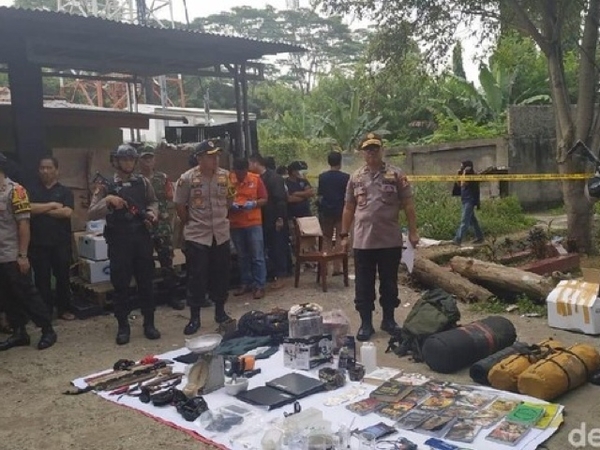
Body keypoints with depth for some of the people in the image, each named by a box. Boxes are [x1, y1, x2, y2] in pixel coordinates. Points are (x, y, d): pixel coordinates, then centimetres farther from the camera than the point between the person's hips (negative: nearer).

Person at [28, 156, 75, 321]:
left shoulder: (65, 191, 5)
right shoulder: (32, 190, 7)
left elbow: (67, 212, -11)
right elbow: (28, 208, -11)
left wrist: (41, 210, -6)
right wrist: (52, 205, -10)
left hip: (61, 242, 0)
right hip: (38, 243, 1)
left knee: (63, 276, 6)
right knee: (42, 278, 6)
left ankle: (64, 309, 19)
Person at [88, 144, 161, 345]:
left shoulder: (143, 183, 7)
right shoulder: (106, 187, 0)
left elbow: (153, 202, 20)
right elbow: (92, 214, -6)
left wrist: (152, 213, -1)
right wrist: (108, 201, -21)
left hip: (142, 239, 2)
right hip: (119, 241, -2)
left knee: (146, 282, 8)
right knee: (121, 285, 4)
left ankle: (149, 324, 19)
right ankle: (123, 327, 17)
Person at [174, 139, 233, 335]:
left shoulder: (225, 176, 1)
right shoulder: (187, 179, -11)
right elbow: (179, 206, -2)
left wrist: (221, 217, 12)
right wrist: (191, 223, 4)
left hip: (221, 234, 4)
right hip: (197, 236, -4)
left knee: (221, 274, 10)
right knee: (197, 277, 1)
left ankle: (220, 311, 25)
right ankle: (194, 317, 12)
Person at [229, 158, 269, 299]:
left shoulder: (256, 179, -3)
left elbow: (264, 199, 1)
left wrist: (254, 204, -18)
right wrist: (230, 205, -16)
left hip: (254, 223, -2)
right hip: (235, 224, 2)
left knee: (257, 256, 1)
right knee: (242, 256, 13)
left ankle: (259, 286, 7)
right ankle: (246, 283, 24)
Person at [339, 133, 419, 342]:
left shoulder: (396, 174, 0)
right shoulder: (355, 177, 7)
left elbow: (408, 204, 0)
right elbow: (349, 208, 11)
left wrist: (412, 231, -4)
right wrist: (344, 235, 9)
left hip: (391, 241, -1)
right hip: (363, 242, 1)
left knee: (389, 283, 11)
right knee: (363, 285, 6)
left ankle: (389, 319, 26)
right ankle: (366, 323, 18)